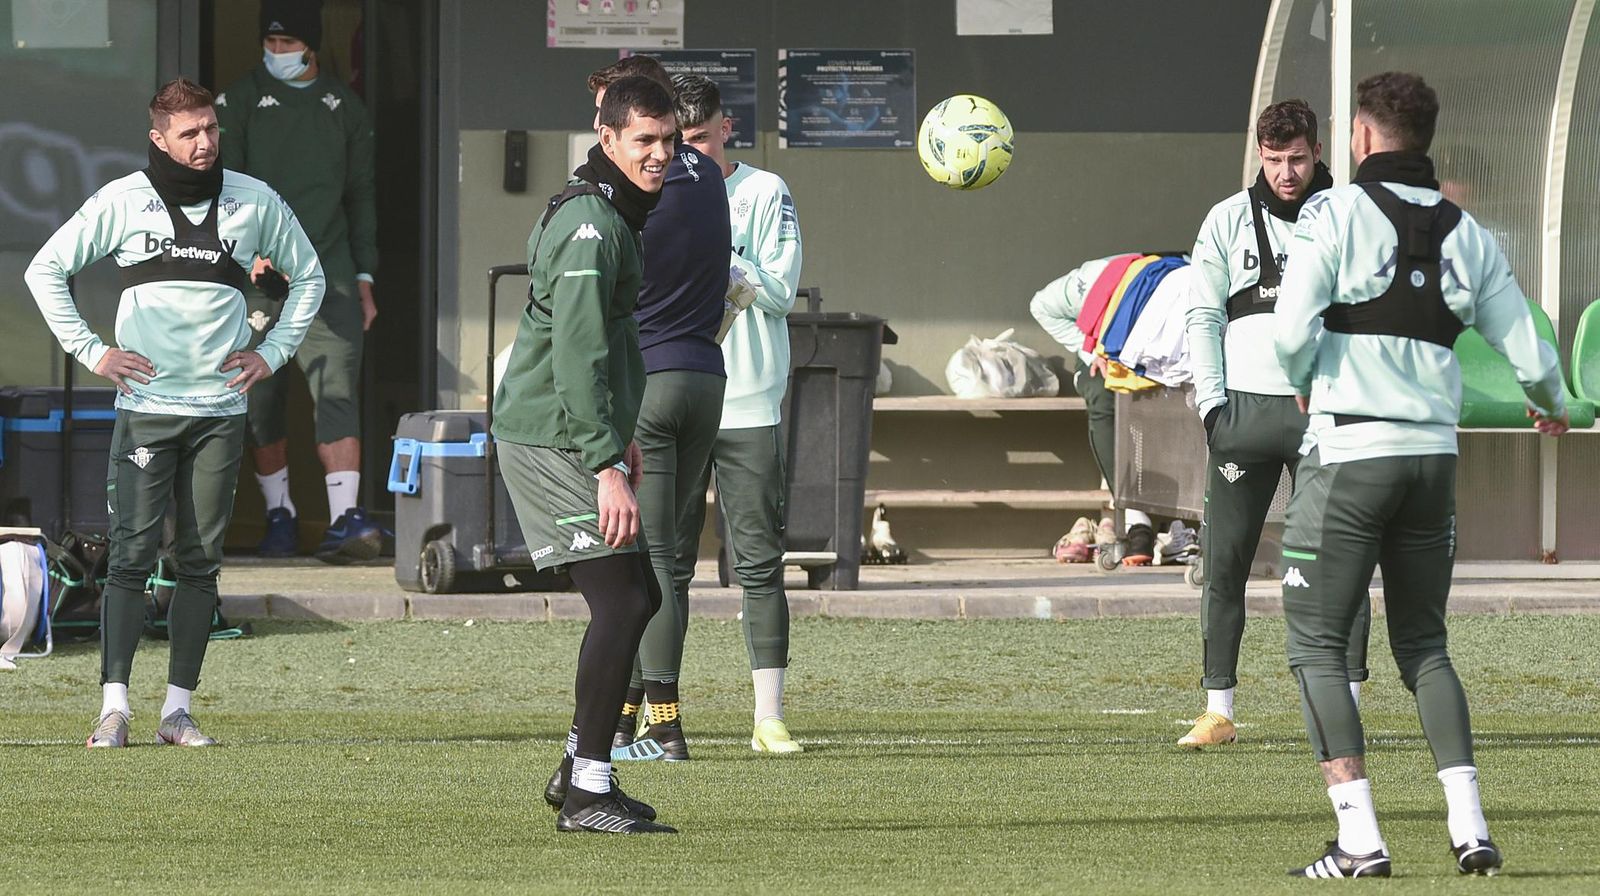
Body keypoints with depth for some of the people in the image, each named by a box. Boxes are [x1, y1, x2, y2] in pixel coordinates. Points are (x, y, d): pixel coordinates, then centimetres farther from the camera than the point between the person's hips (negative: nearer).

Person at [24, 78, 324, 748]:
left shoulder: (254, 201, 6)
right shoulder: (122, 201, 0)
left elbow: (307, 275, 21)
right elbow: (45, 270, 7)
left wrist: (274, 351, 11)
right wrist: (89, 350, 0)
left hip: (221, 409, 2)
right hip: (145, 404, -2)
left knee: (201, 561, 2)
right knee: (133, 553, -10)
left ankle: (178, 709, 5)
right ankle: (114, 705, -11)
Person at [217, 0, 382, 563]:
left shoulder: (342, 106, 13)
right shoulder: (239, 102, 3)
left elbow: (360, 196, 18)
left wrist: (364, 277, 13)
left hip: (329, 275, 1)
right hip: (259, 277, -1)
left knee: (338, 391, -13)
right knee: (263, 401, 3)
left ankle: (345, 518, -22)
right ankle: (279, 515, 18)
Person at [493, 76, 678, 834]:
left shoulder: (616, 215, 15)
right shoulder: (590, 226, -19)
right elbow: (578, 356, -25)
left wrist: (620, 437, 29)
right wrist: (609, 468, -27)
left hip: (576, 436, 11)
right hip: (554, 441, -11)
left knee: (639, 598, 14)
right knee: (621, 603, -12)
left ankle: (579, 768, 20)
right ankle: (588, 793, -8)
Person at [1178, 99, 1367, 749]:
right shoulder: (1229, 220, 9)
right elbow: (1203, 315, 8)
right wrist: (1213, 401, -3)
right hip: (1244, 407, 1)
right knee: (1223, 560, -1)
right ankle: (1218, 712, 4)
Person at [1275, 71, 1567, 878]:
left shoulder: (1335, 213, -6)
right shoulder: (1465, 235, 8)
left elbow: (1292, 330, -15)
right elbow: (1529, 356, 7)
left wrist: (1302, 383, 8)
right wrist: (1550, 408, 30)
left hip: (1348, 452, -5)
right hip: (1433, 452, 5)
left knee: (1316, 646, 3)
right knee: (1424, 647, 16)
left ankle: (1358, 837, -7)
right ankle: (1468, 826, 2)